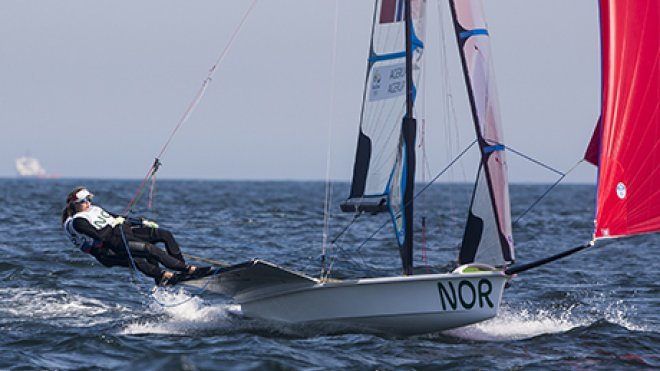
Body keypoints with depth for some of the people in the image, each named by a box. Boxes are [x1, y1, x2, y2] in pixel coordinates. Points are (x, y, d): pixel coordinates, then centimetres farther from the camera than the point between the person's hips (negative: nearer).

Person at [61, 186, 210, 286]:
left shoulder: (94, 209, 20)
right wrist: (114, 223, -9)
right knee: (151, 249, -26)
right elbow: (99, 235, -21)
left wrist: (142, 222, 19)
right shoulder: (77, 222, -8)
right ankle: (188, 270, -22)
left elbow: (119, 218, 25)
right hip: (113, 245, -9)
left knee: (165, 234, -4)